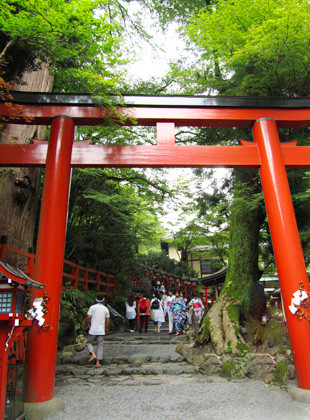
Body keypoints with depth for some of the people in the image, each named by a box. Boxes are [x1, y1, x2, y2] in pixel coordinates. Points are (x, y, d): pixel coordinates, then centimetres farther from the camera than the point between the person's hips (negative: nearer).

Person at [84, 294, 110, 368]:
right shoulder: (106, 309, 6)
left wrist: (86, 325, 9)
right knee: (100, 346, 10)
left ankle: (93, 355, -4)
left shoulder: (92, 307, -2)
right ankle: (98, 362, 7)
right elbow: (107, 320, 9)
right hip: (101, 331, 2)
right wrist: (107, 328, 22)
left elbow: (88, 317, -8)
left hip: (93, 330, -2)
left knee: (88, 342, 17)